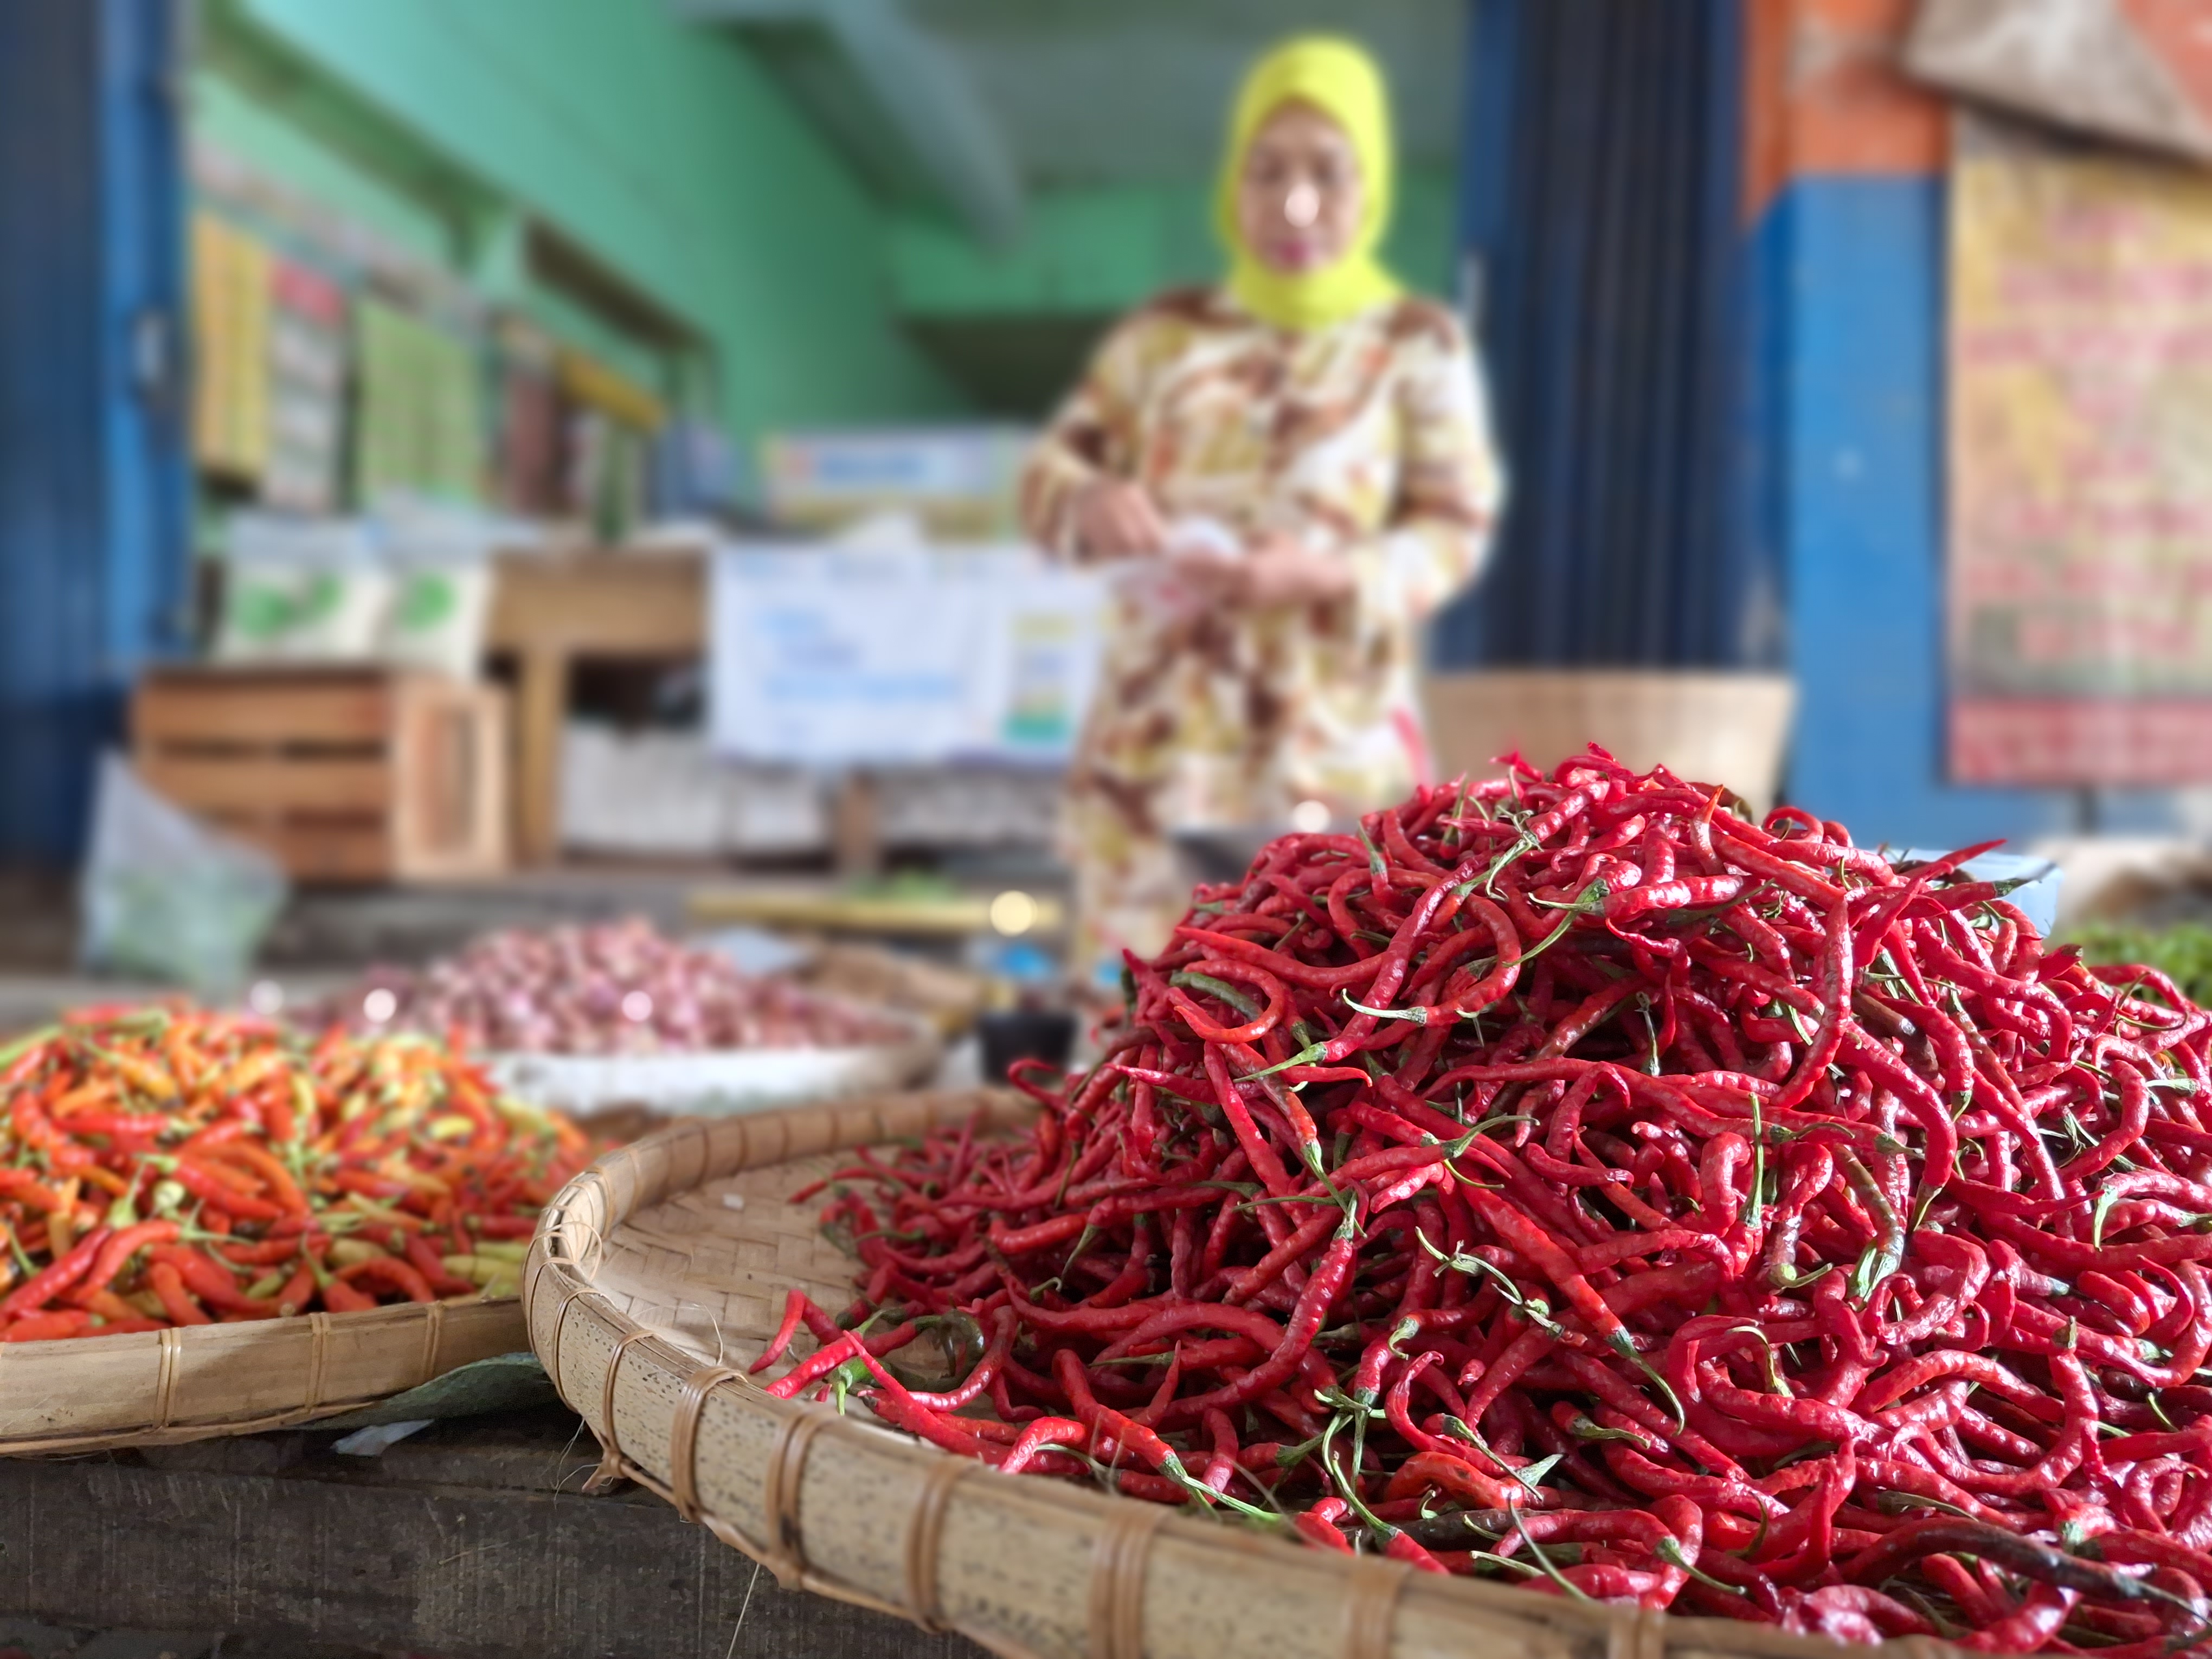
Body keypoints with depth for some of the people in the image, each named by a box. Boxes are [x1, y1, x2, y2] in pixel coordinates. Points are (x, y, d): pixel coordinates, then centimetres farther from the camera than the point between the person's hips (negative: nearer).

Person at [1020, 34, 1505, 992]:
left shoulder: (1418, 344, 5)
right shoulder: (1164, 334, 11)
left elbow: (1455, 532, -1)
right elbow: (1050, 472, 8)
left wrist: (1329, 575, -19)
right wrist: (1091, 503, -16)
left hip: (1330, 747, -2)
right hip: (1158, 740, 2)